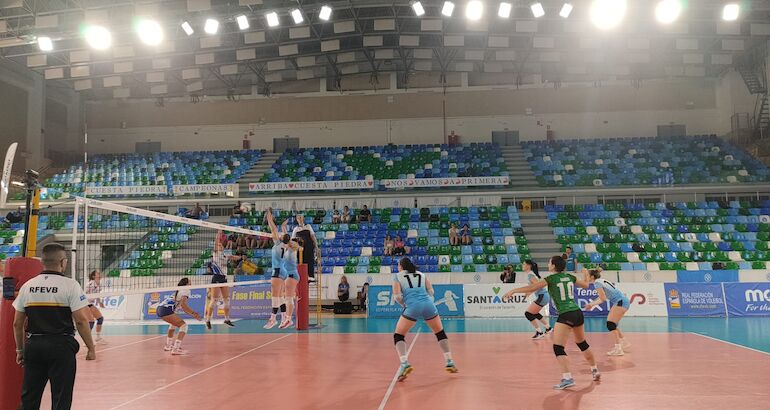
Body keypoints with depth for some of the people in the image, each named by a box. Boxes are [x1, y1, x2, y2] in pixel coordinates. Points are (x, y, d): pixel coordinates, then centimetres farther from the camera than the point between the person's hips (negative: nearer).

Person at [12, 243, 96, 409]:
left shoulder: (27, 286, 6)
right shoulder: (70, 285, -9)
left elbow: (17, 324, 9)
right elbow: (81, 320, -13)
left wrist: (20, 349, 21)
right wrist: (91, 348, -4)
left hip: (33, 346, 5)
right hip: (61, 347, -5)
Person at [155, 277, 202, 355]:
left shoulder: (179, 291, 27)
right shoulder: (186, 290, -1)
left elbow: (183, 307, 28)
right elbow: (183, 305, -17)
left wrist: (193, 314, 20)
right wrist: (193, 313, -11)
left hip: (159, 308, 10)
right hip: (166, 310, -10)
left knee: (174, 323, 34)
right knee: (183, 325, -9)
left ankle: (168, 346, 42)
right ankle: (175, 349, -21)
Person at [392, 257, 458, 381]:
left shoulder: (397, 276, 14)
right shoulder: (421, 274, 23)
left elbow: (397, 296, 4)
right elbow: (431, 292, 14)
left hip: (412, 307, -3)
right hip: (428, 305, 3)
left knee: (398, 336, 10)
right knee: (440, 332, 24)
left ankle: (404, 364, -10)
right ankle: (450, 362, 25)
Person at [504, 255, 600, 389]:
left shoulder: (550, 279, -6)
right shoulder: (570, 277, 11)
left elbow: (532, 288, -12)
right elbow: (586, 285, 26)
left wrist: (513, 290, -5)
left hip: (565, 316, -7)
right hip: (578, 313, 7)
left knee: (558, 348, -8)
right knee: (582, 344, 26)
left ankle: (567, 378, -20)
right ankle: (595, 371, 38)